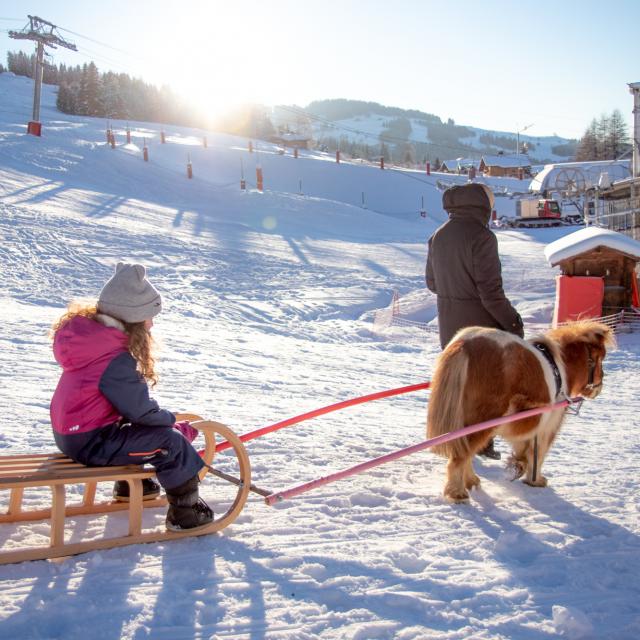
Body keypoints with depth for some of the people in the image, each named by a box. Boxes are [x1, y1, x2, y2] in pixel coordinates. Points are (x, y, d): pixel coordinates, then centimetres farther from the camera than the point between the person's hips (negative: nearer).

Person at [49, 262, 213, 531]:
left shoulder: (92, 336, 3)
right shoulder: (117, 362, -26)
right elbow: (143, 412, -19)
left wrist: (168, 420, 9)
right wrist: (182, 428, -3)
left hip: (69, 433, 10)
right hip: (89, 444, -10)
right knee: (170, 441, -10)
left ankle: (130, 483, 43)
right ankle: (185, 512, 2)